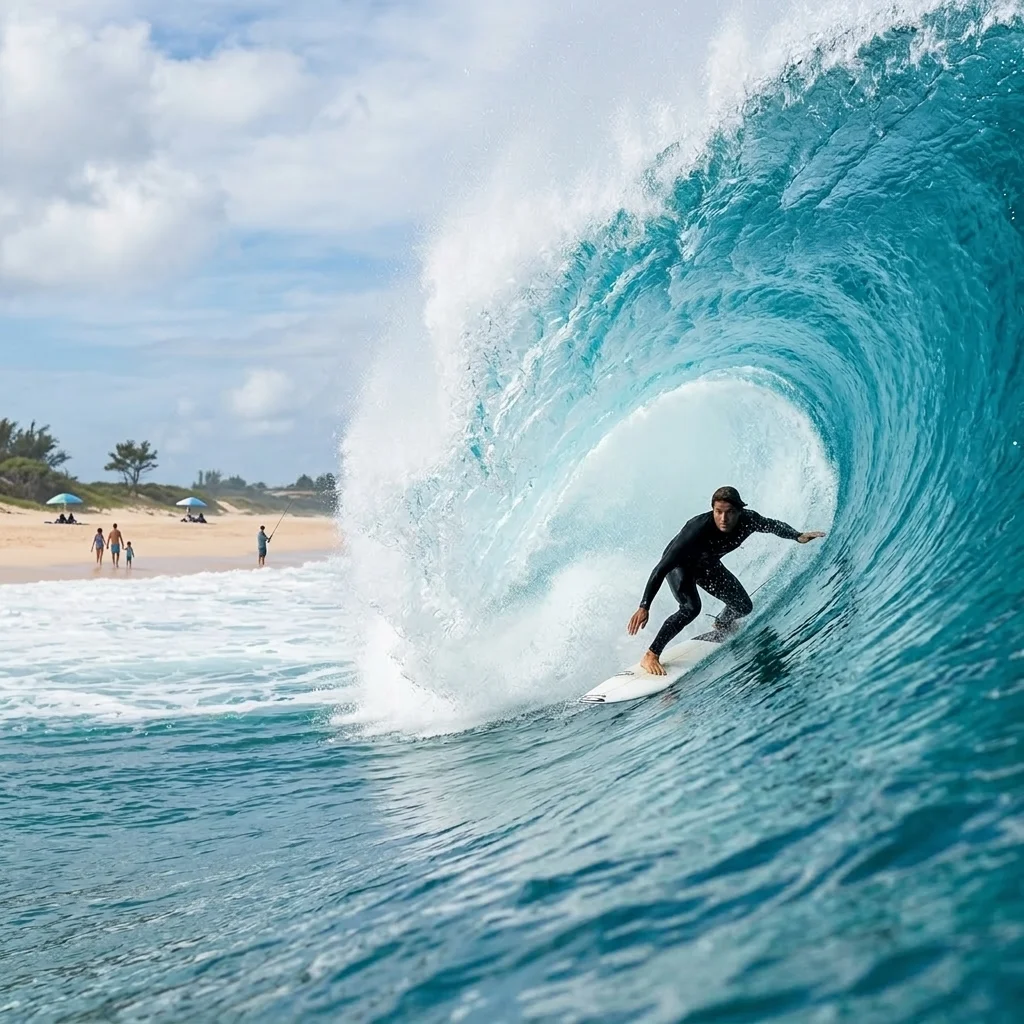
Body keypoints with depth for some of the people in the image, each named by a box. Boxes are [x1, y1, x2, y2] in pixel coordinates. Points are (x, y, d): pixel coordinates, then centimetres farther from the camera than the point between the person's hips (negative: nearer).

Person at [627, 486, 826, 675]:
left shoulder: (748, 521, -29)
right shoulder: (699, 529, -43)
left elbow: (773, 525, -2)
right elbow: (662, 568, -41)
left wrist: (798, 536, -18)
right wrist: (644, 607, -44)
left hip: (708, 565, 6)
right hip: (679, 565, -6)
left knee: (744, 607, 11)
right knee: (691, 608, -30)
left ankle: (722, 625, 47)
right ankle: (650, 656, -20)